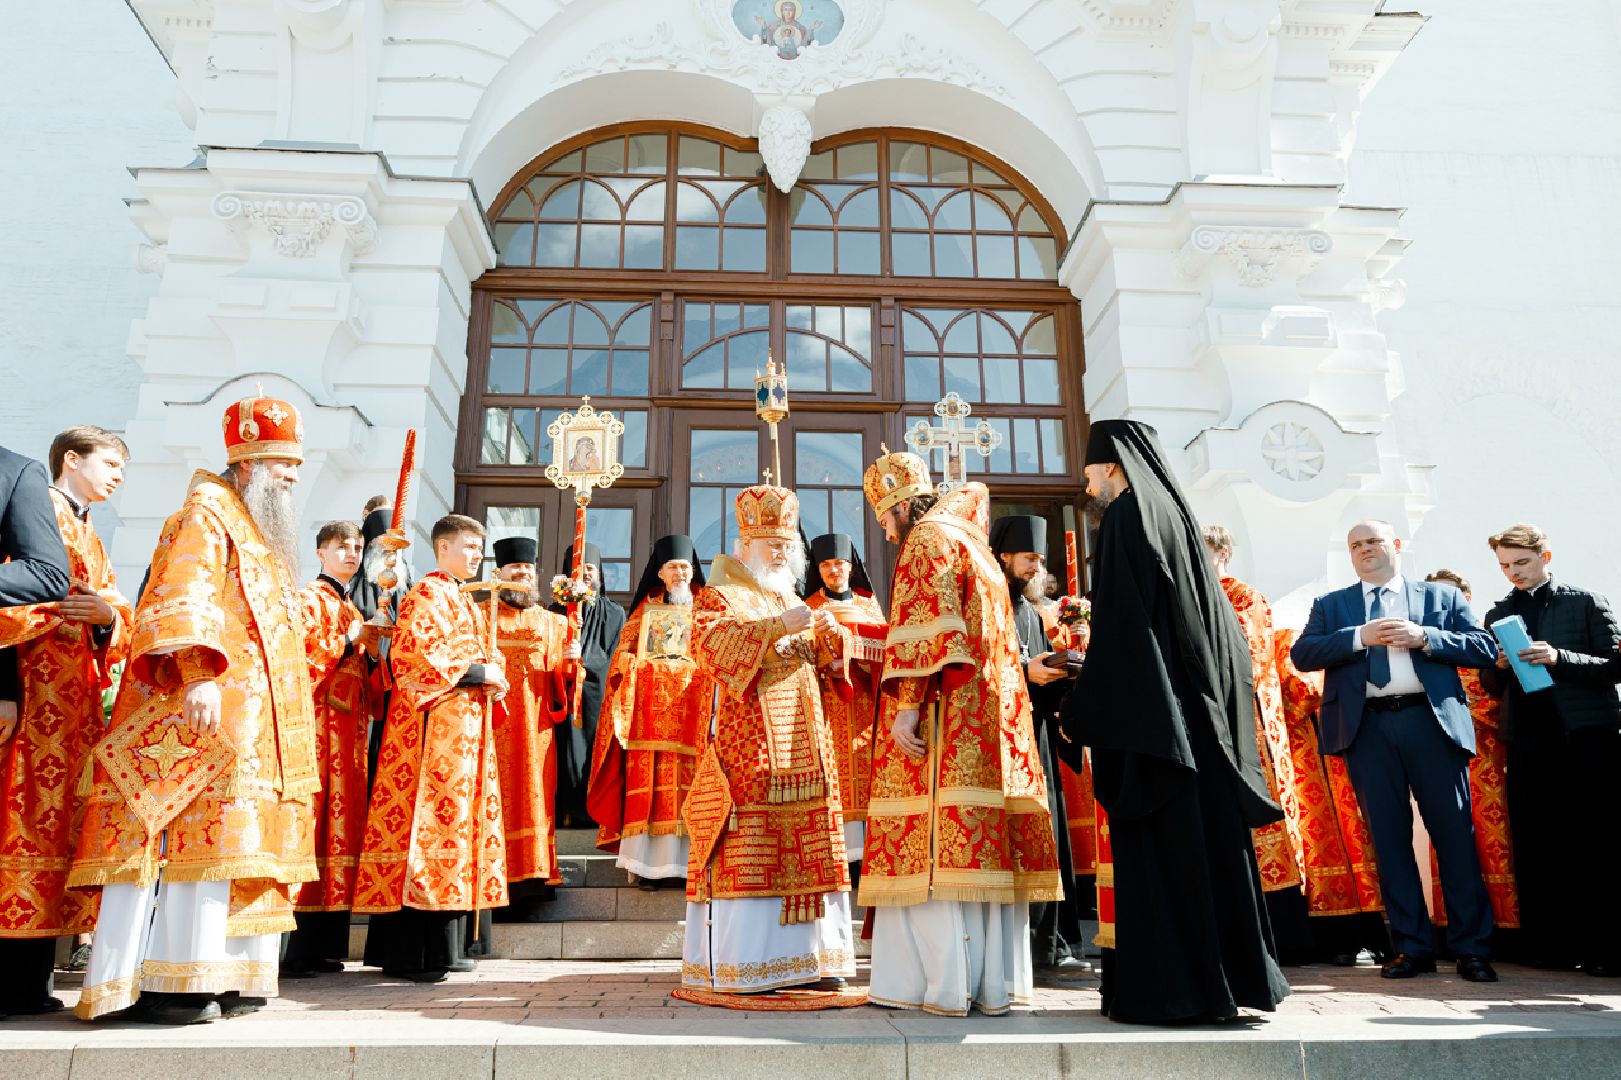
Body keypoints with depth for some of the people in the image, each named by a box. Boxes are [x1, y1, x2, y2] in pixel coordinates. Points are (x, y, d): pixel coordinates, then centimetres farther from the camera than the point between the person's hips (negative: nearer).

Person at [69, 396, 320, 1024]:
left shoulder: (262, 531, 25)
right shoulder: (206, 515, -2)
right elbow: (181, 598, -17)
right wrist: (199, 673, -29)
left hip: (254, 720, 9)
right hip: (209, 711, -9)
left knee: (242, 840, 5)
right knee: (199, 832, -13)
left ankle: (223, 978, 8)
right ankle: (164, 985, -9)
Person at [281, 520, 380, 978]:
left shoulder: (353, 611, 23)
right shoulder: (309, 598, 1)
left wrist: (371, 654, 5)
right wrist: (348, 640, -10)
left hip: (350, 728, 8)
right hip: (317, 721, -8)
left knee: (341, 820, 5)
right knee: (309, 820, -11)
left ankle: (324, 946, 9)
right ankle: (292, 951, -9)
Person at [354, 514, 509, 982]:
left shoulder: (465, 602, 22)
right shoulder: (427, 594, -6)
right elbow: (411, 654, -19)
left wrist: (490, 677, 5)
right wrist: (477, 672, -16)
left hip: (464, 724, 10)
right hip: (434, 723, -10)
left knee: (455, 819, 9)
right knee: (430, 820, -9)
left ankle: (444, 946, 15)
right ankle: (412, 953, -4)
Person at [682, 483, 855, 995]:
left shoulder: (791, 601, 23)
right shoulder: (719, 596, 3)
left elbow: (817, 662, 22)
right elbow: (708, 644, -17)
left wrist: (825, 635, 0)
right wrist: (777, 626, -24)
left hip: (803, 747, 6)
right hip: (748, 745, -6)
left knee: (809, 851, 3)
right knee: (750, 851, -8)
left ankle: (808, 954, 9)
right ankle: (743, 965, -2)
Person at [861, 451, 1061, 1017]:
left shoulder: (927, 539, -3)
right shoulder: (973, 544, 24)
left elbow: (922, 629, -15)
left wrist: (908, 706, -19)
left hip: (945, 716, -9)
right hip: (994, 717, 9)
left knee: (933, 843, -8)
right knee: (984, 845, 6)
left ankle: (943, 983, -8)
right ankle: (993, 982, 8)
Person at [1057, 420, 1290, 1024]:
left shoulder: (1126, 517, -8)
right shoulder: (1174, 514, 16)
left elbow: (1118, 628, -16)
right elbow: (1213, 620, 18)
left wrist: (1080, 714, -13)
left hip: (1150, 714, -8)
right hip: (1200, 709, 8)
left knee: (1158, 847, -4)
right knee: (1208, 838, 11)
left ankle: (1168, 989, 1)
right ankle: (1234, 973, 18)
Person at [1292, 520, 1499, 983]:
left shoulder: (1443, 596, 16)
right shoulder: (1330, 605, 16)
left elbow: (1485, 648, 5)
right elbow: (1302, 654, 2)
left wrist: (1424, 638, -9)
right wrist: (1360, 636, -10)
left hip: (1432, 722, -1)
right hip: (1368, 728, 1)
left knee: (1454, 833, 0)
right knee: (1389, 838, 3)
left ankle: (1472, 948, 9)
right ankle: (1412, 947, 11)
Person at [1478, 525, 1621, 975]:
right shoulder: (1497, 615, 16)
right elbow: (1492, 687, 17)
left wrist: (1560, 658, -16)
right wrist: (1497, 667, -5)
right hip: (1527, 738, 4)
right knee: (1536, 844, 3)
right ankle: (1551, 945, 10)